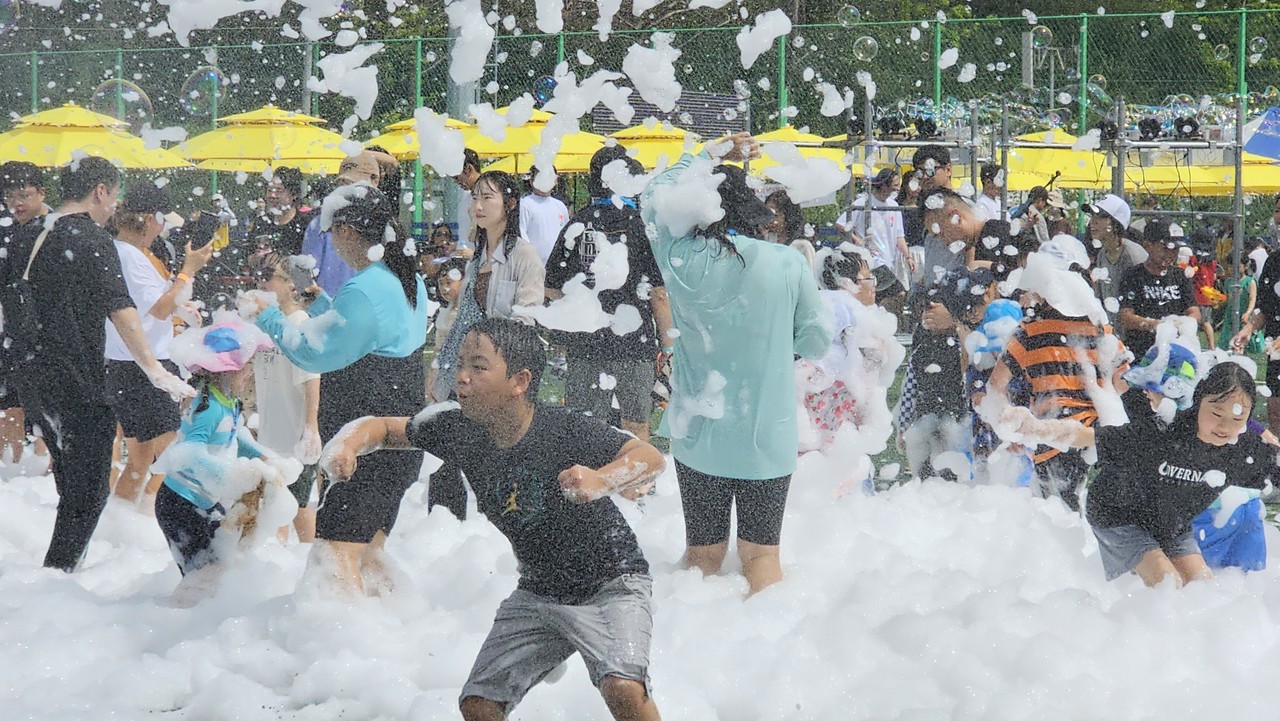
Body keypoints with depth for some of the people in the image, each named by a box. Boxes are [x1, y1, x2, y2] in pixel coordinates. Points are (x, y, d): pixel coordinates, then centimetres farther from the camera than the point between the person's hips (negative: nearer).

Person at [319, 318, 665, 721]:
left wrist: (600, 481, -55)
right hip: (538, 593, 6)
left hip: (609, 583, -6)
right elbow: (383, 428, 3)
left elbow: (652, 459, -35)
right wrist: (346, 445, -20)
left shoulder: (565, 431, -26)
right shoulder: (461, 431, -11)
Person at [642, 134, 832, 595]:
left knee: (702, 553, 12)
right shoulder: (787, 264, -11)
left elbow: (653, 198, 11)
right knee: (761, 554, 9)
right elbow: (817, 340, 0)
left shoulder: (681, 260, -9)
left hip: (698, 433, 1)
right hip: (768, 436, -1)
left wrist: (714, 154, 13)